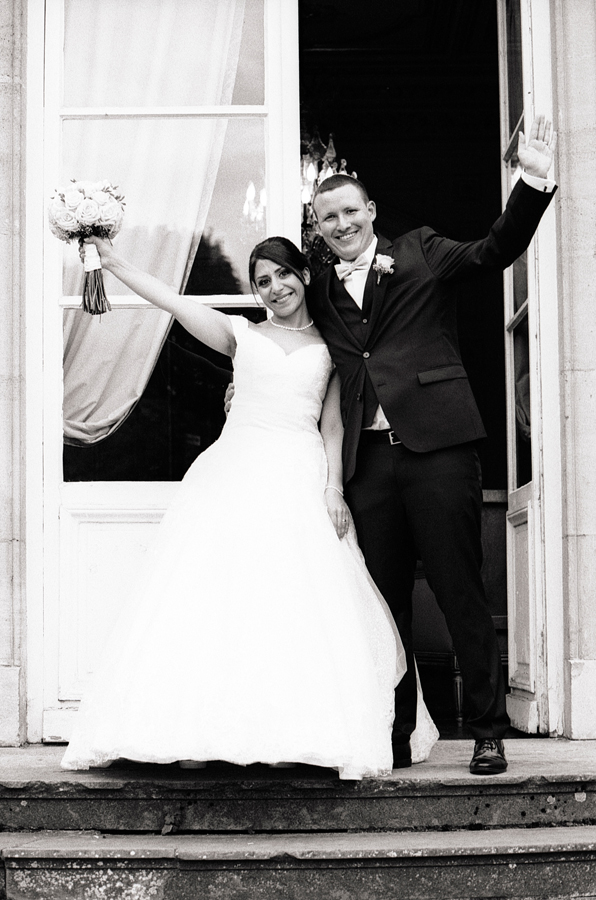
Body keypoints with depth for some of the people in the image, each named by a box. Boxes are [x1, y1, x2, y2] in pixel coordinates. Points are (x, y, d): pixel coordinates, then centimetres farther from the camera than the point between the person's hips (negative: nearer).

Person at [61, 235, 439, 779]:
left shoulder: (330, 346, 14)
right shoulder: (242, 334, 15)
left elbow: (332, 424, 9)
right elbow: (175, 302, 5)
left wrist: (333, 488, -4)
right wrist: (112, 261, -4)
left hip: (301, 478, -1)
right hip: (235, 469, 1)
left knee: (301, 603, -11)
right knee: (216, 592, -8)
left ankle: (298, 732, -9)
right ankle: (204, 733, -8)